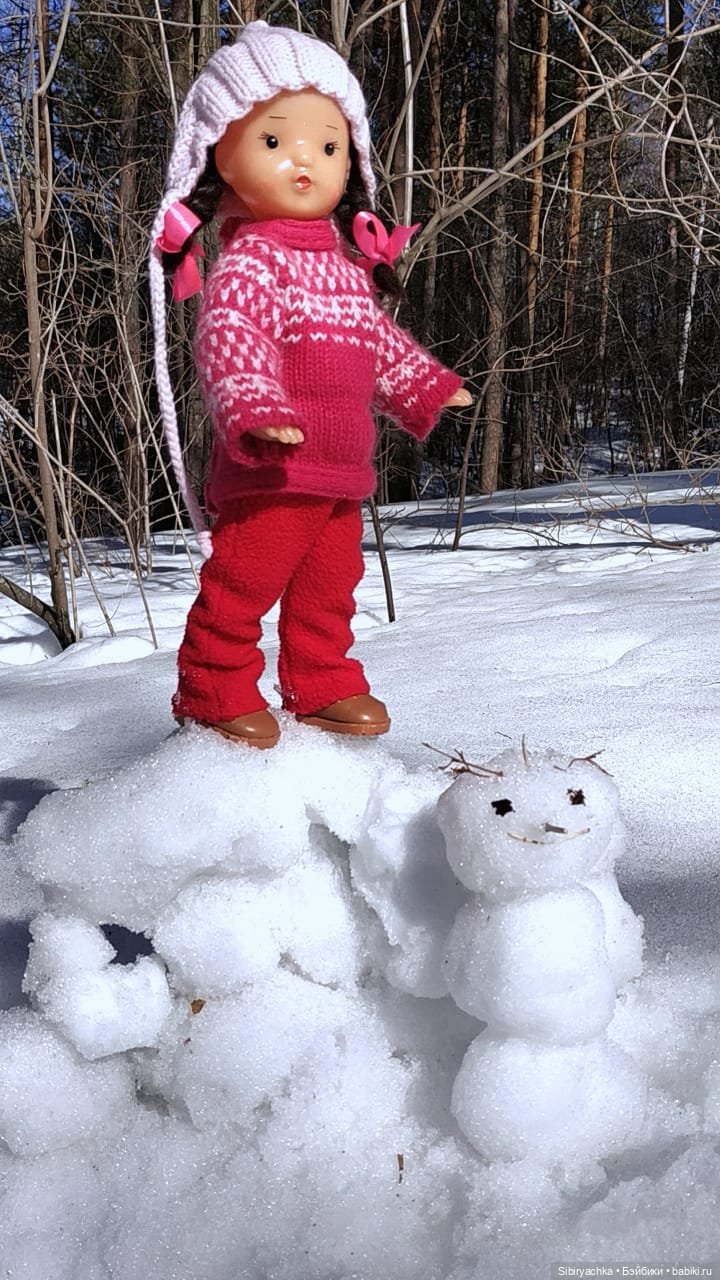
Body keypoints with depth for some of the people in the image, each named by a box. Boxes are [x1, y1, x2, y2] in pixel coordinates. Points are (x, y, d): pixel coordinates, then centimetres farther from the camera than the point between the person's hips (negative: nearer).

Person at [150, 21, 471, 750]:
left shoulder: (346, 265, 18)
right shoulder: (246, 262, -9)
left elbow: (379, 341, 31)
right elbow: (228, 339, -24)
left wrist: (426, 388, 34)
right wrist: (252, 408, -40)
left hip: (340, 471, 8)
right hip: (272, 469, -8)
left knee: (329, 587, 15)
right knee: (242, 585, -4)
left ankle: (323, 687, 28)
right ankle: (214, 691, 11)